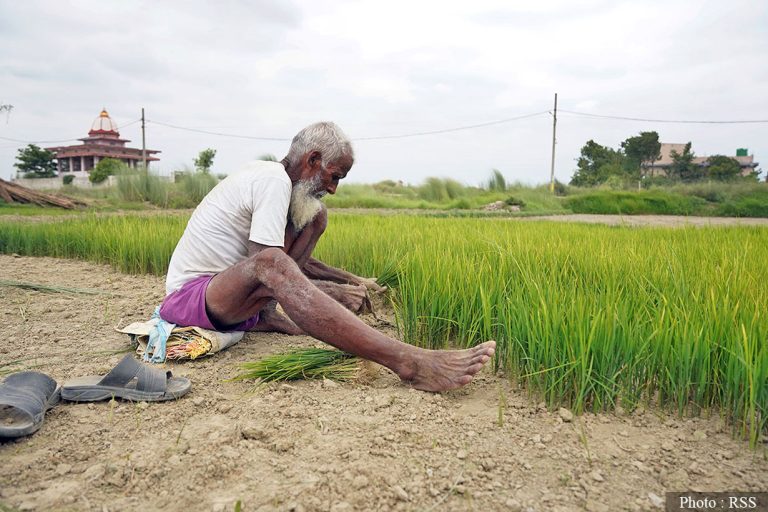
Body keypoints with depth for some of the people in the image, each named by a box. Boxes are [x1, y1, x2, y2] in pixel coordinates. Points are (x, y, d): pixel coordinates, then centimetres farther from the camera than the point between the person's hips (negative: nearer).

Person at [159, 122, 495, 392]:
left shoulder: (267, 176, 10)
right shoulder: (275, 180, -19)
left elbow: (298, 262, 14)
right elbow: (268, 265, -26)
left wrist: (353, 280, 7)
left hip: (227, 286, 9)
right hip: (188, 295, -9)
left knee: (316, 218, 3)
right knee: (271, 269, -43)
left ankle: (264, 316, -4)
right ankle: (407, 362, -55)